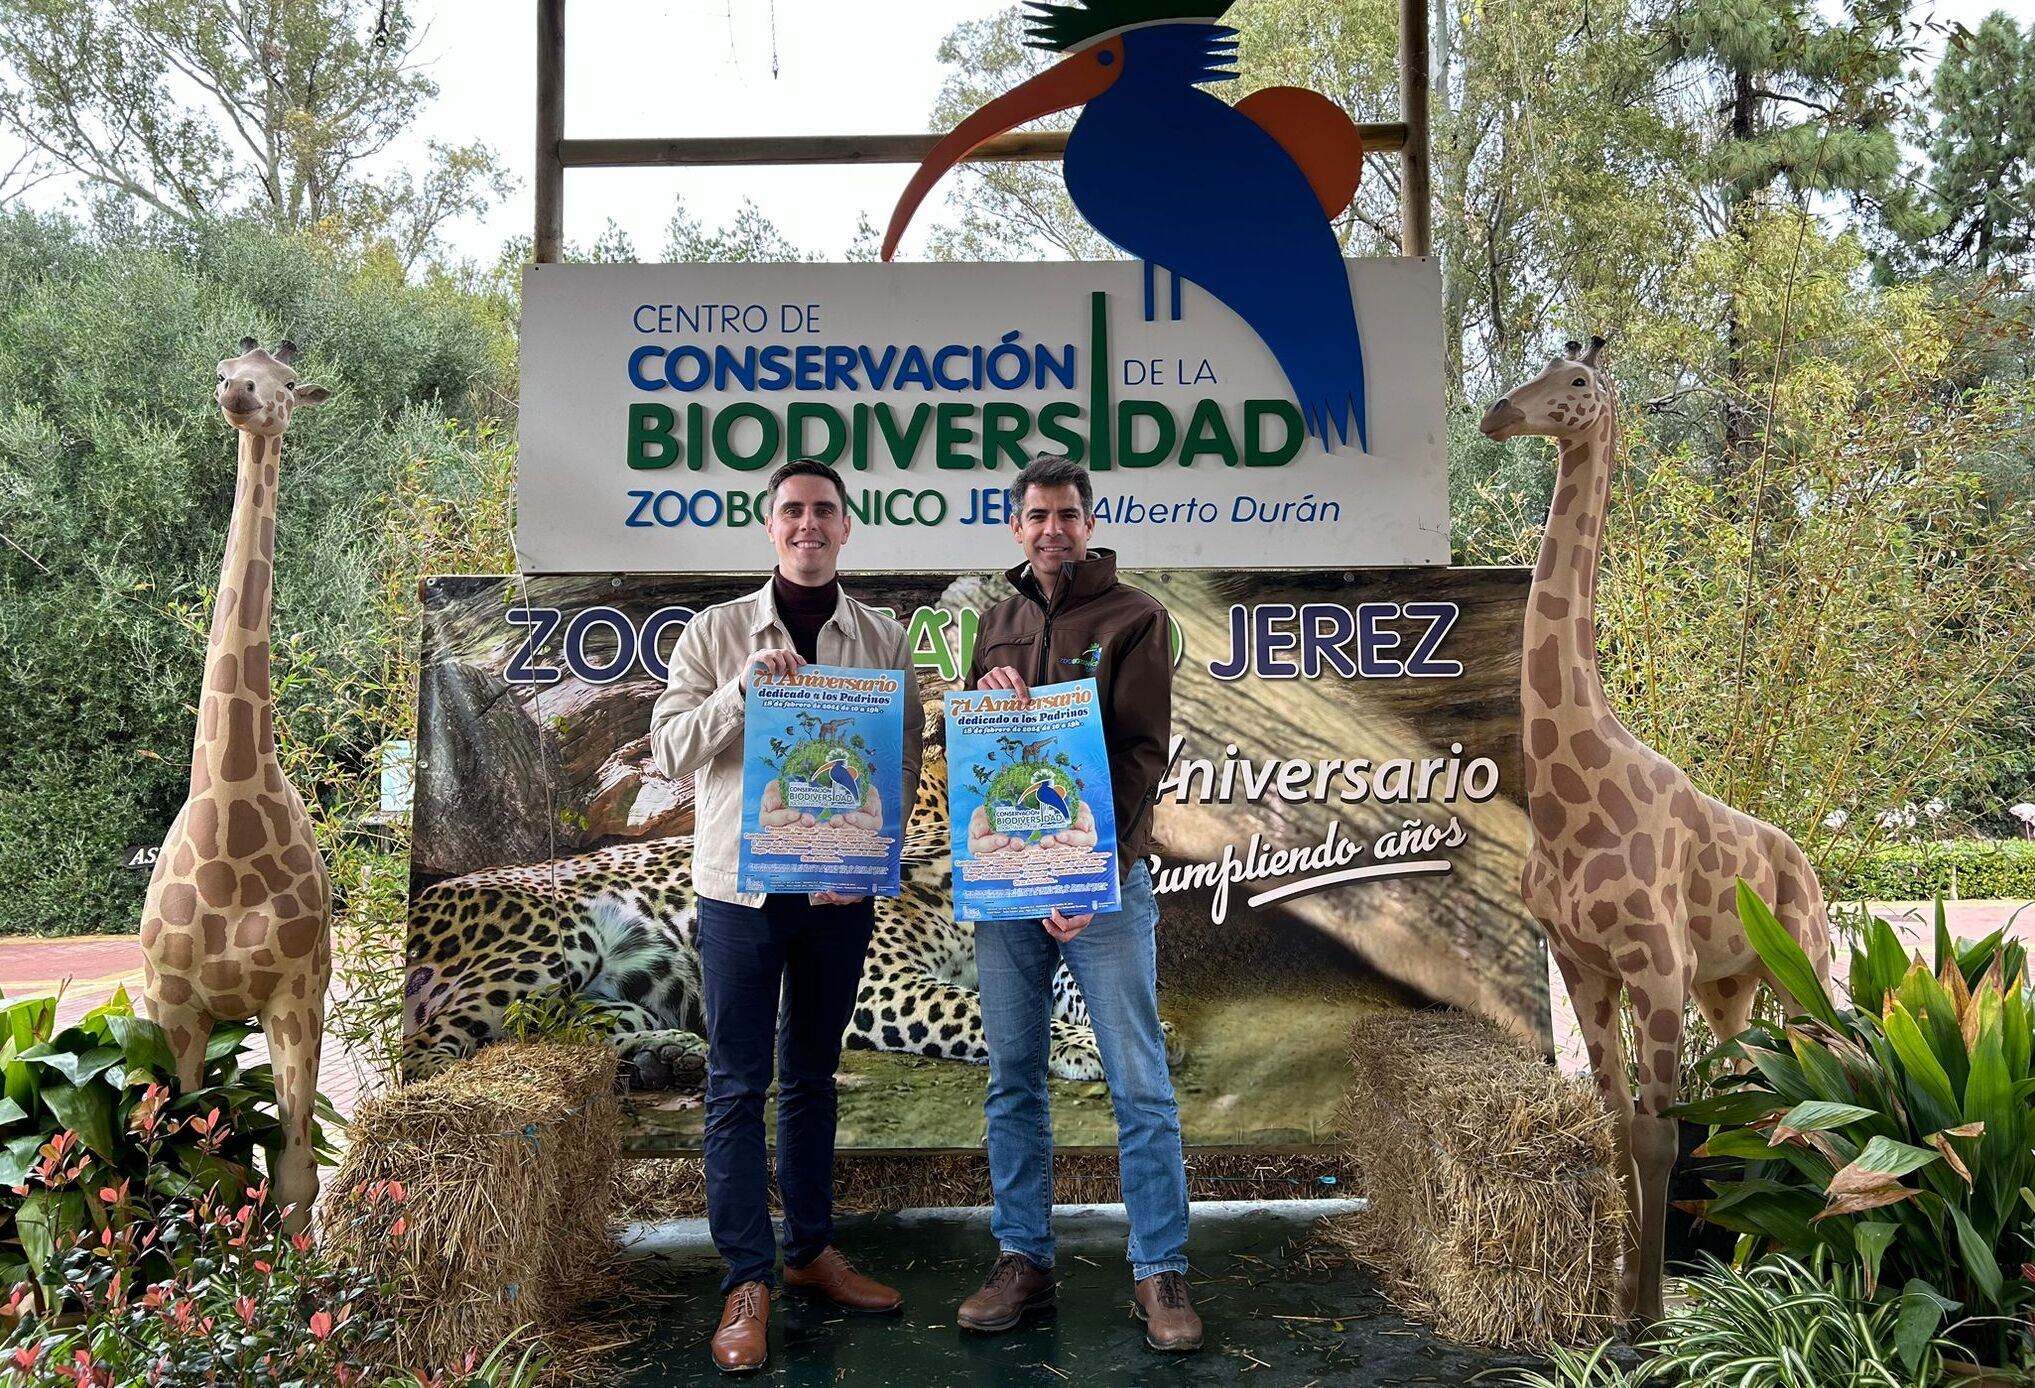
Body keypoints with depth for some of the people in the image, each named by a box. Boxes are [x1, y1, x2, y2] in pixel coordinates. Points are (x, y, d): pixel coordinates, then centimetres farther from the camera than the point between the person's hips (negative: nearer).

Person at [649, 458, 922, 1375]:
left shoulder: (884, 641, 3)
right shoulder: (716, 633, 0)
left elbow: (905, 763, 3)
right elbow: (669, 748, -5)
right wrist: (745, 688, -20)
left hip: (842, 888, 2)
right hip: (740, 886, -1)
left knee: (814, 1076, 14)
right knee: (738, 1084, 2)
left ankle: (812, 1249, 28)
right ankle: (748, 1281, 10)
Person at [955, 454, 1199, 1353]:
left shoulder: (1134, 618, 0)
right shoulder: (997, 624, 15)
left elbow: (1141, 752, -9)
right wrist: (986, 702, -6)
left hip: (1103, 879, -4)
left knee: (1139, 1084, 1)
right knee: (1013, 1082, 10)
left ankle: (1160, 1272, 13)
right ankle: (1022, 1261, 22)